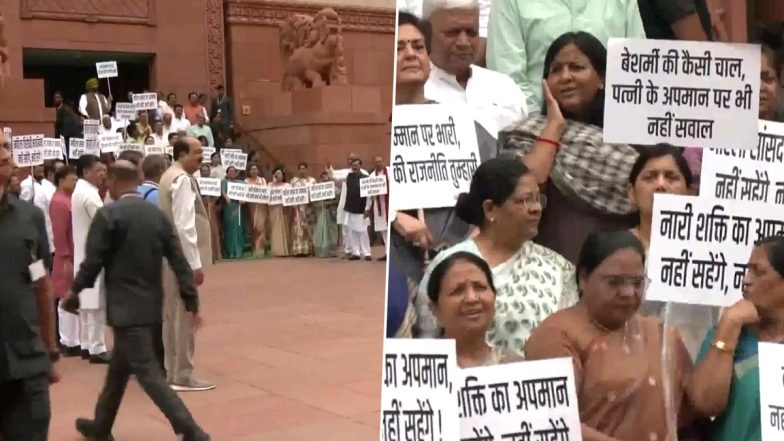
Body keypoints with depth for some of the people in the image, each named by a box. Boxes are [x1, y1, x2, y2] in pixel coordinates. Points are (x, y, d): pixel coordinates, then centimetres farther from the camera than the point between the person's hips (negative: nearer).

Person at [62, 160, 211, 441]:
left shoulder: (108, 215, -12)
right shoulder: (158, 215, 5)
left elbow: (93, 262, -10)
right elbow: (179, 262, 2)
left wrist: (74, 292, 6)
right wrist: (191, 301, 5)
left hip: (126, 307, -7)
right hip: (151, 306, 7)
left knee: (146, 372, -6)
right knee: (120, 366, 20)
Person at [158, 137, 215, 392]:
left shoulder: (170, 176, 15)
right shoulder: (182, 180, -17)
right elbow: (185, 226, -23)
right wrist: (195, 263, -22)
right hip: (182, 258, -10)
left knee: (172, 316, 15)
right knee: (185, 317, -4)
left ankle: (172, 371, 23)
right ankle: (183, 376, 2)